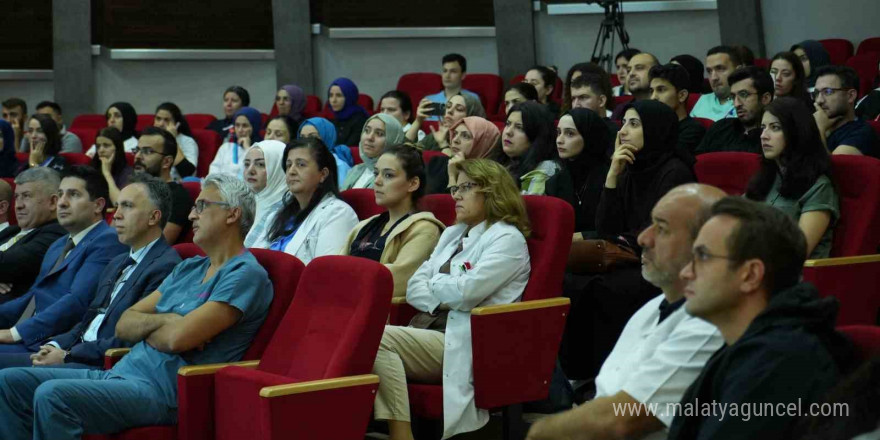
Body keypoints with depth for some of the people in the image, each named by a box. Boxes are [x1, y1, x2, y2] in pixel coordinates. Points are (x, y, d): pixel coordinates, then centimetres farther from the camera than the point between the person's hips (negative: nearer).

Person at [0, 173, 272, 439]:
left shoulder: (246, 274, -8)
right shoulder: (189, 268, 21)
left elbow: (178, 338, -19)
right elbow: (124, 326, 15)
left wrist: (146, 331, 3)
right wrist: (162, 320, -5)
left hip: (163, 390, -10)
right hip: (122, 372, 10)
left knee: (52, 395, -30)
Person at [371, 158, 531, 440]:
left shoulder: (507, 238, -1)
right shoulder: (452, 234, 24)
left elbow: (466, 292, -14)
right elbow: (414, 289, 15)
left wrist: (432, 286, 5)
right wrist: (445, 298, -5)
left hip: (463, 346, -7)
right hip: (429, 333, 7)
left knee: (379, 338, -28)